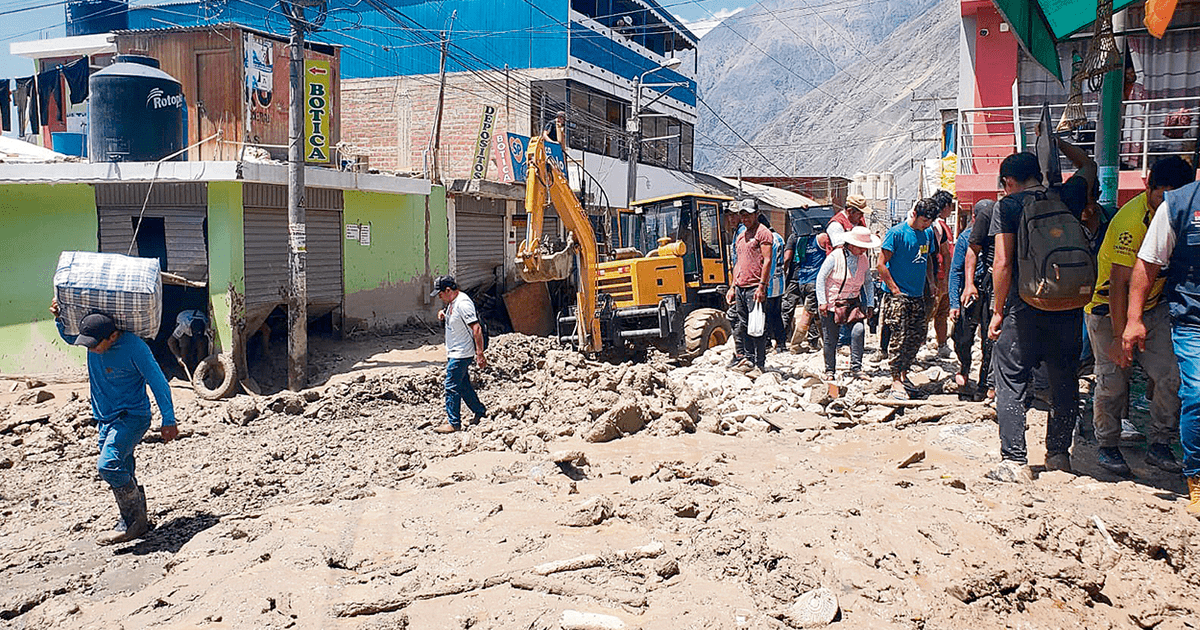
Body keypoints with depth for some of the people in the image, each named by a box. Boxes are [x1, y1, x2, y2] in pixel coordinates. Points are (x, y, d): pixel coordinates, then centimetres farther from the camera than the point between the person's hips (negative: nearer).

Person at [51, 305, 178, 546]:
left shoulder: (134, 347, -20)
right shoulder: (92, 338, -1)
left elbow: (159, 384, -13)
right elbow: (68, 337, 24)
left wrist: (169, 421, -12)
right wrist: (59, 317, 2)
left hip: (132, 416, -8)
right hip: (106, 419, 8)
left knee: (108, 465, -22)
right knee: (122, 472, 10)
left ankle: (134, 522, -12)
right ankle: (136, 522, 22)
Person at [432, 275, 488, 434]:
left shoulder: (463, 303, -21)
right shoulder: (452, 303, 10)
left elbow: (477, 329, -26)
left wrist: (480, 354, -29)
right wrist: (443, 314, 9)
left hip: (461, 354, -10)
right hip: (454, 353, 10)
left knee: (452, 387, -7)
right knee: (463, 386, 17)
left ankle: (454, 423, -1)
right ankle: (480, 412, 29)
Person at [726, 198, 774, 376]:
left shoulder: (762, 233, -4)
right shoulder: (741, 236, 21)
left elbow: (767, 261, -12)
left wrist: (761, 286, -19)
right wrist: (732, 287, 19)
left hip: (755, 287, -8)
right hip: (740, 287, 8)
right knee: (744, 326, 11)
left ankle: (760, 364, -4)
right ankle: (749, 359, 19)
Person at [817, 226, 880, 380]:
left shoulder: (864, 259, 3)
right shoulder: (835, 256, -11)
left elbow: (868, 282, 15)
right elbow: (821, 278, -7)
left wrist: (870, 304, 7)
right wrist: (822, 302, -12)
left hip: (853, 302, 3)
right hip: (831, 303, -3)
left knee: (859, 330, -19)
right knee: (830, 339, 2)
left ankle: (856, 369, -11)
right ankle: (830, 371, 20)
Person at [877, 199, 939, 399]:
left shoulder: (928, 233, 10)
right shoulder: (896, 232, -10)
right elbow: (881, 264, -12)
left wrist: (930, 284, 16)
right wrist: (894, 289, -13)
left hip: (918, 295, 7)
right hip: (899, 295, -7)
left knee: (918, 335, 8)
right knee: (900, 336, -8)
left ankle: (904, 373, 24)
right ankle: (896, 381, -2)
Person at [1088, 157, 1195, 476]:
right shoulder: (1131, 221, -26)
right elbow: (1119, 284, -27)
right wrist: (1119, 337, -28)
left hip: (1152, 308, 7)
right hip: (1109, 308, -6)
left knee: (1171, 375, -4)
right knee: (1113, 381, -4)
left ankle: (1159, 446, 10)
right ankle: (1107, 448, 14)